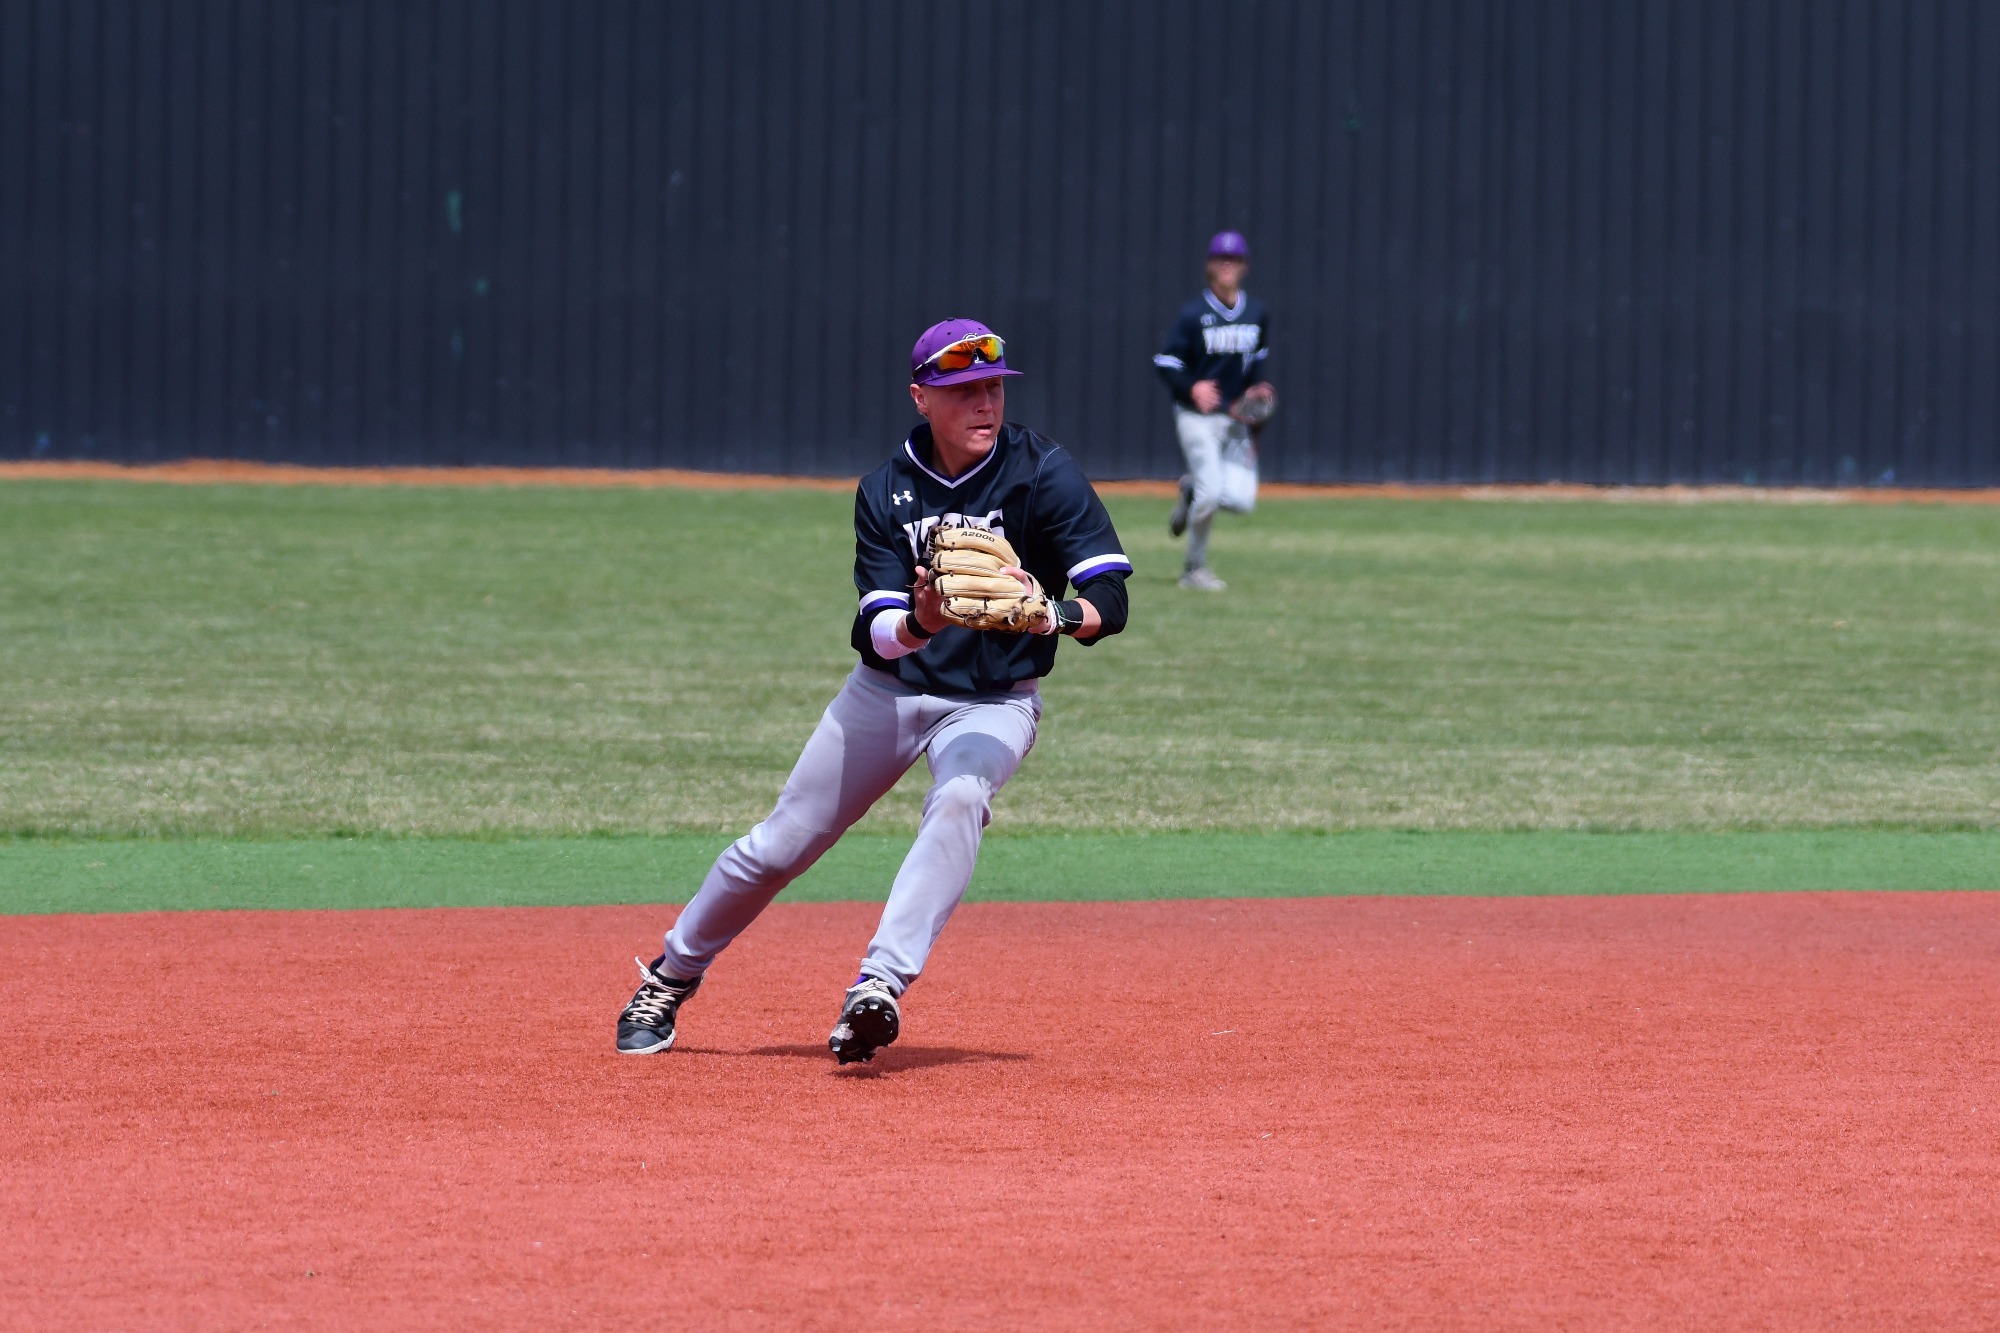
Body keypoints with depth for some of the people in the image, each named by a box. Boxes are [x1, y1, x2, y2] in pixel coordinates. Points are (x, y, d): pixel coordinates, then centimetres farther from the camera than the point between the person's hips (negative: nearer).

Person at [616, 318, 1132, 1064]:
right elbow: (873, 633, -17)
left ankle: (879, 987, -40)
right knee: (778, 845, 6)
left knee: (960, 799, -34)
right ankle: (669, 979, 29)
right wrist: (919, 623, -40)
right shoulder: (887, 491, -9)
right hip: (890, 689, 3)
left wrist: (1051, 616, -47)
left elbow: (1110, 600, -25)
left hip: (995, 701, -3)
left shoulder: (1044, 475, -17)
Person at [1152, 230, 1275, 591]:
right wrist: (1192, 388, -26)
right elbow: (1165, 362, -9)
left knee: (1240, 500, -5)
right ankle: (1195, 568, 4)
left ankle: (1191, 491, 28)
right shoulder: (1195, 314, -9)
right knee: (1210, 493, -15)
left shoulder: (1258, 314, 5)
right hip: (1198, 416, -5)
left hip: (1236, 417, 5)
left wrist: (1256, 387, 5)